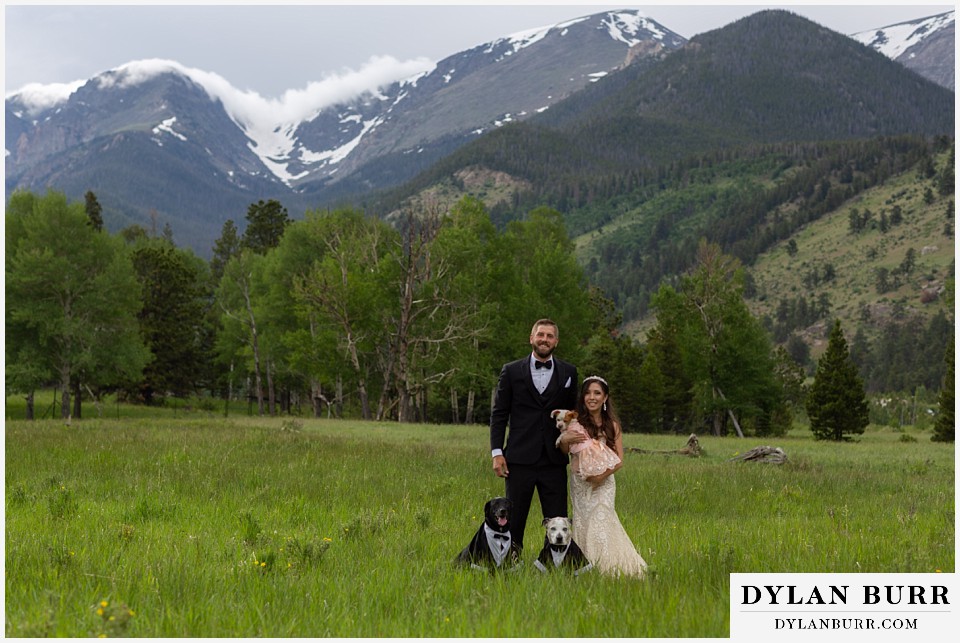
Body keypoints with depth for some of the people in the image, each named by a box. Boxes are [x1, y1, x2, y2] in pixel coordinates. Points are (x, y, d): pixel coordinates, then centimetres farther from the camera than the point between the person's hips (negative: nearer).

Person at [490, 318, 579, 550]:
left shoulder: (568, 372, 10)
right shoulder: (511, 371, 5)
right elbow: (498, 415, 4)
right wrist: (497, 452, -4)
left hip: (554, 460, 1)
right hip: (520, 460, -1)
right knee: (514, 520, 3)